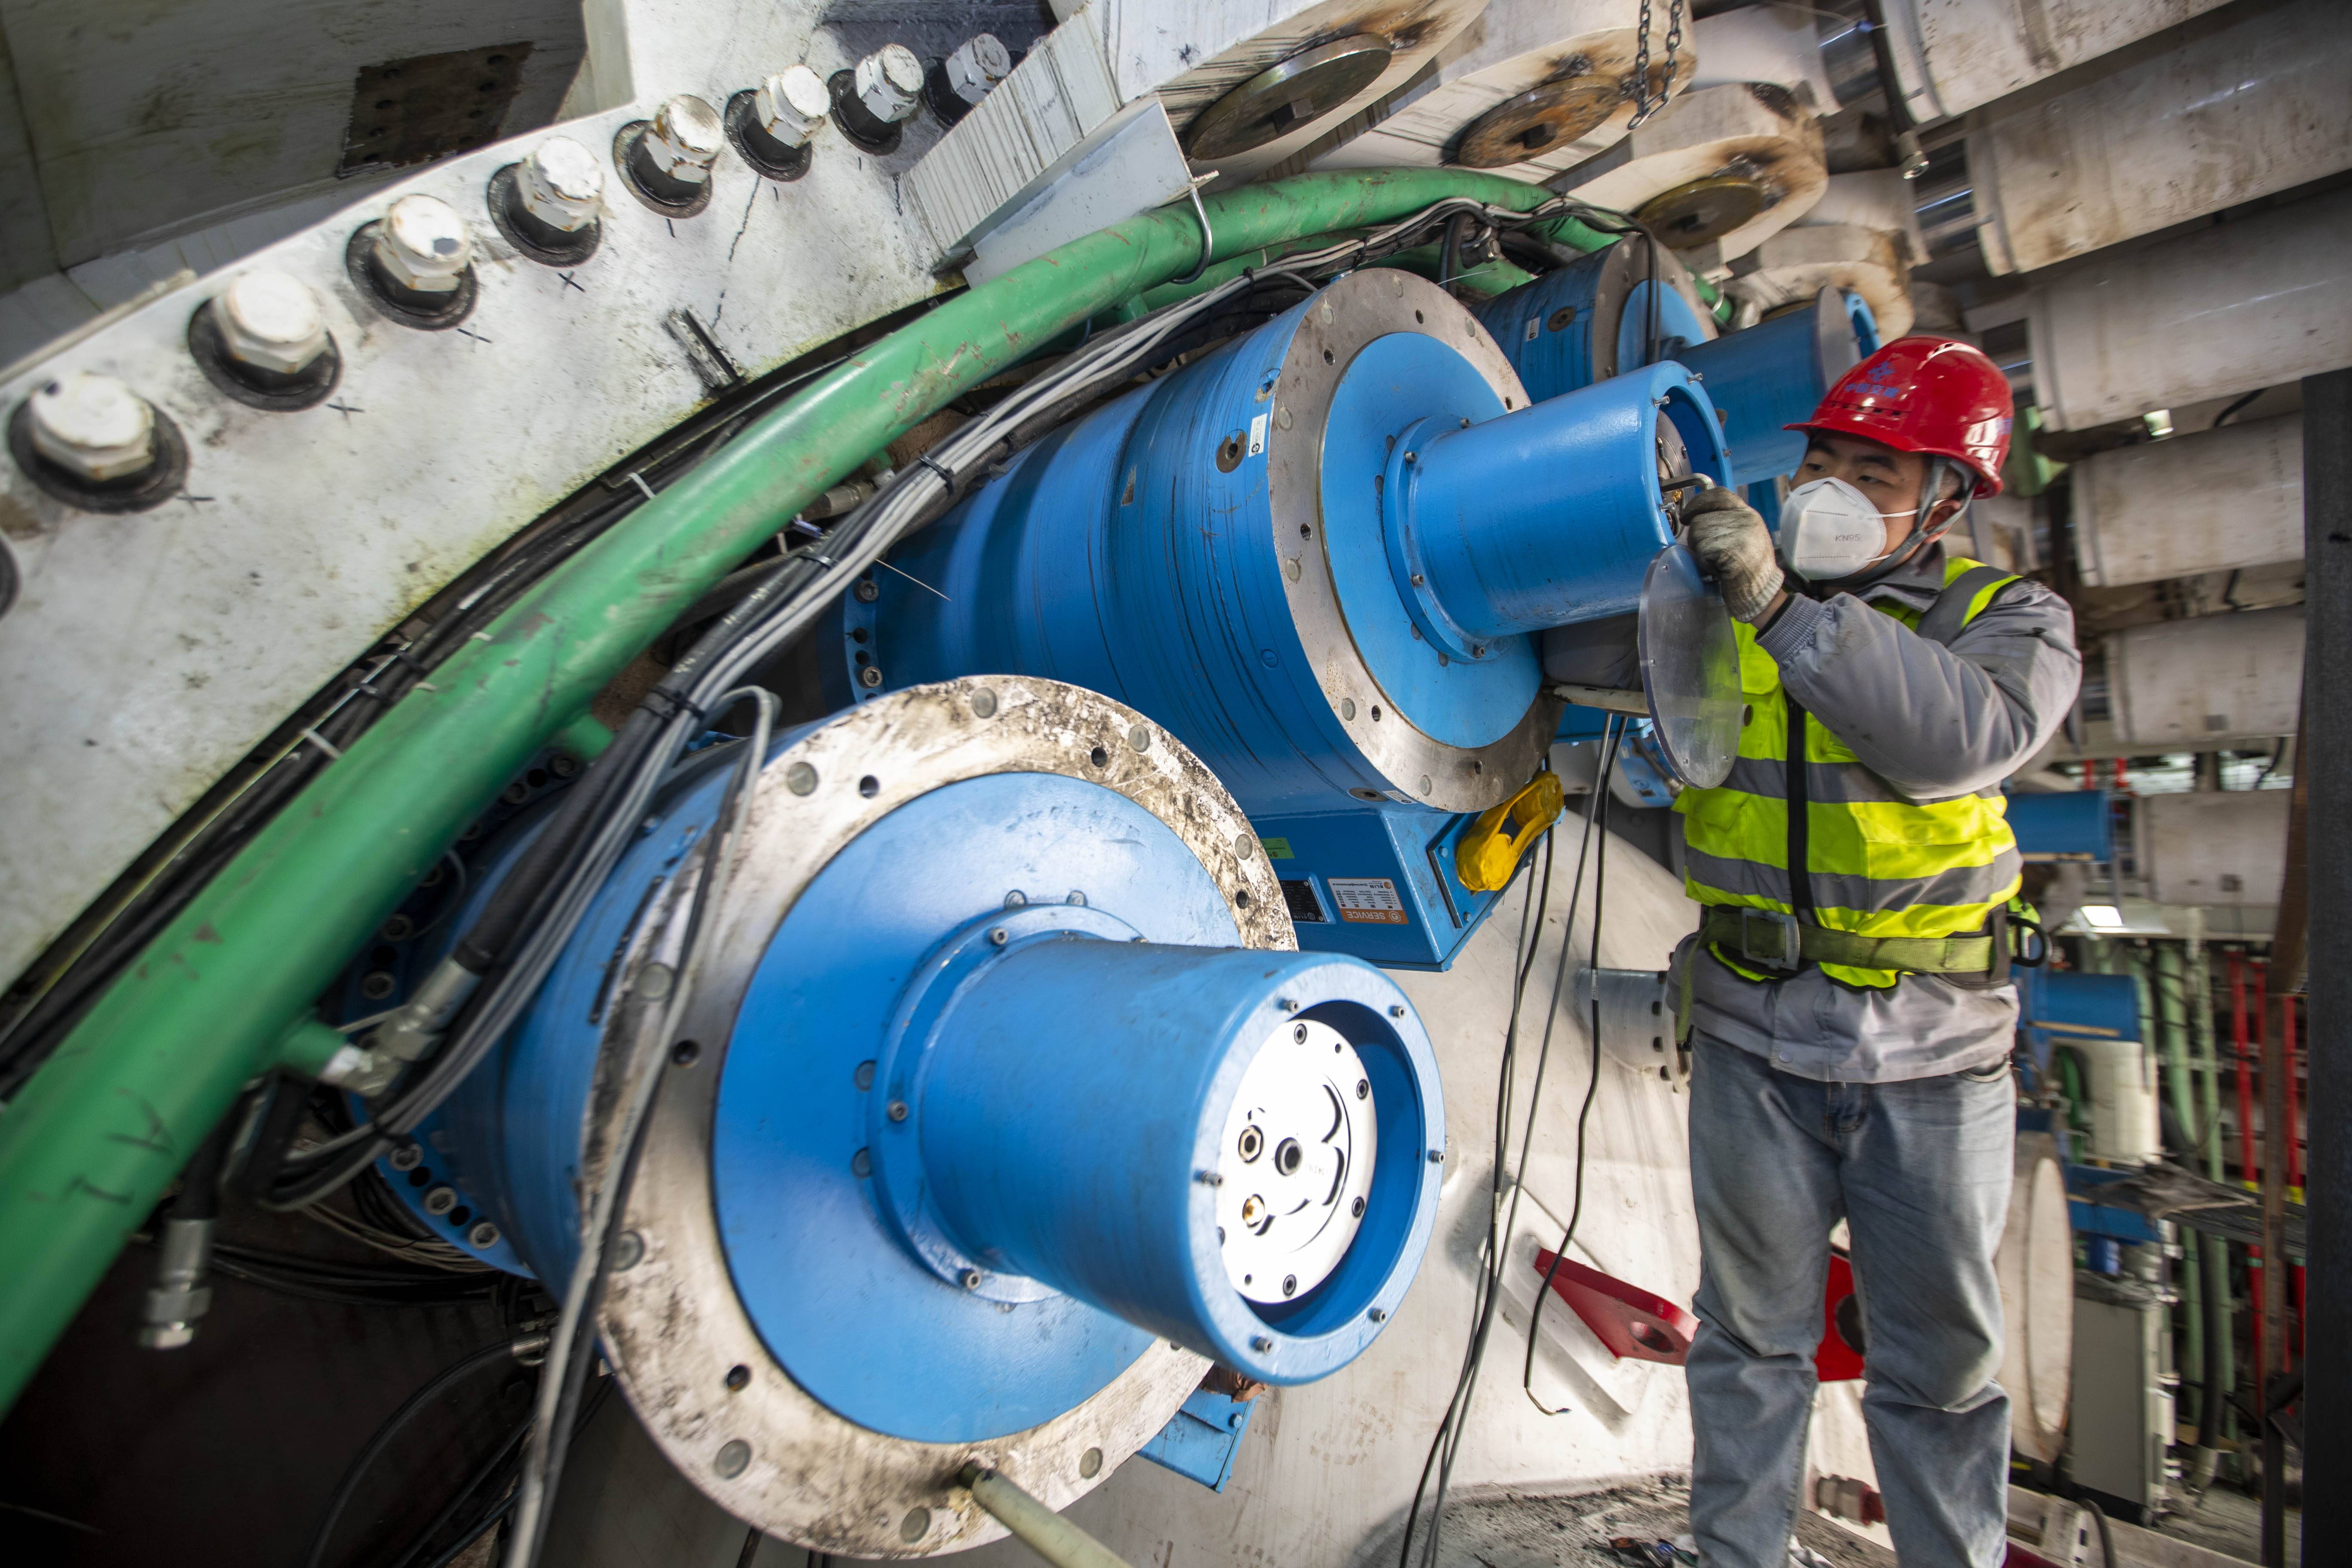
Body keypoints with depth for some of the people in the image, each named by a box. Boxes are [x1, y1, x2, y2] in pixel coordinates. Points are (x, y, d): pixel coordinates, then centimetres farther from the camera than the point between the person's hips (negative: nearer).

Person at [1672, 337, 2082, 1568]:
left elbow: (1964, 733, -23)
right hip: (1757, 1043, 1)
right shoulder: (1728, 610, 2)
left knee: (1942, 1354, 15)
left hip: (1934, 1049, 0)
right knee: (1753, 1333, 14)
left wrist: (1783, 606, -30)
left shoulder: (2009, 618, -1)